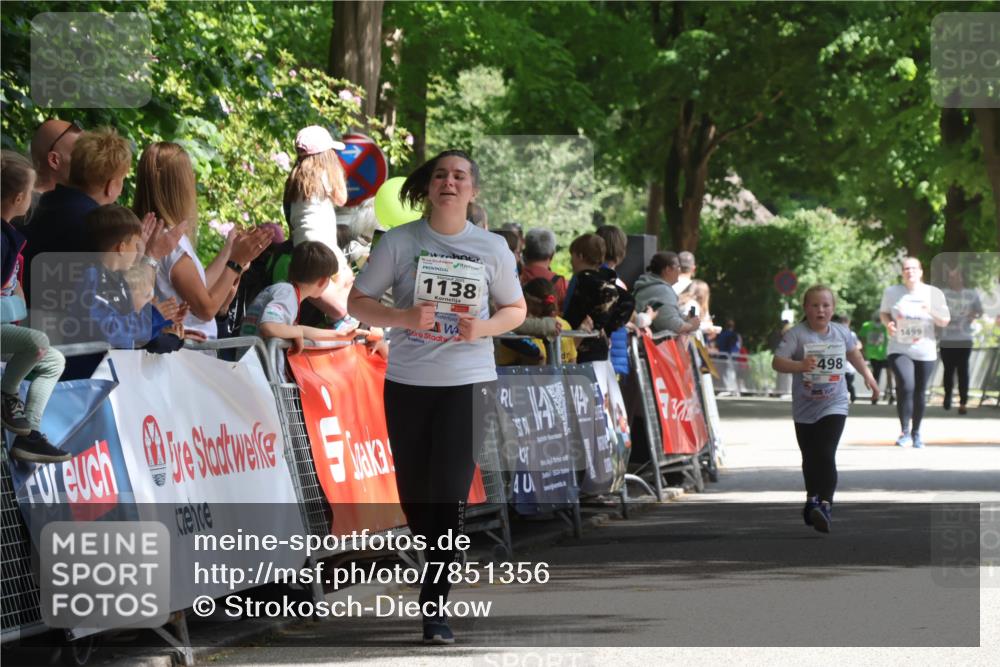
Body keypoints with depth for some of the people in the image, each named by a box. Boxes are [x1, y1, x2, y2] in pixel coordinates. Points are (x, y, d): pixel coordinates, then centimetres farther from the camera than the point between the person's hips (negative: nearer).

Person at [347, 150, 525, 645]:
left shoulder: (492, 248, 2)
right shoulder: (399, 242, -2)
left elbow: (516, 310, 11)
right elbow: (357, 302, 0)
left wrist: (483, 328, -11)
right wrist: (404, 317, -19)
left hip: (468, 383, -1)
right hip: (407, 382, 1)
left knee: (449, 493, -9)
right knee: (414, 494, 8)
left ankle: (435, 607, -5)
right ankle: (439, 574, 34)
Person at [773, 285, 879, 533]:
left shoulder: (841, 332, 0)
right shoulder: (797, 334, -12)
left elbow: (853, 352, 23)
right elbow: (777, 362, -21)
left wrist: (867, 374, 30)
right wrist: (800, 366, -38)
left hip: (834, 405, 0)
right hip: (805, 407, 0)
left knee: (826, 456, -17)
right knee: (810, 458, 15)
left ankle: (825, 506, -24)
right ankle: (813, 499, 35)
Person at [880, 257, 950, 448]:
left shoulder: (934, 293, 0)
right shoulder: (892, 292, 0)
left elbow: (944, 322, 3)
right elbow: (883, 312, 14)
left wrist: (931, 312, -17)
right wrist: (888, 323, -8)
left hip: (925, 351, 2)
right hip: (899, 350, -2)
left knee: (920, 392, 8)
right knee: (905, 386, -22)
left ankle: (916, 432, 28)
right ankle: (905, 431, -12)